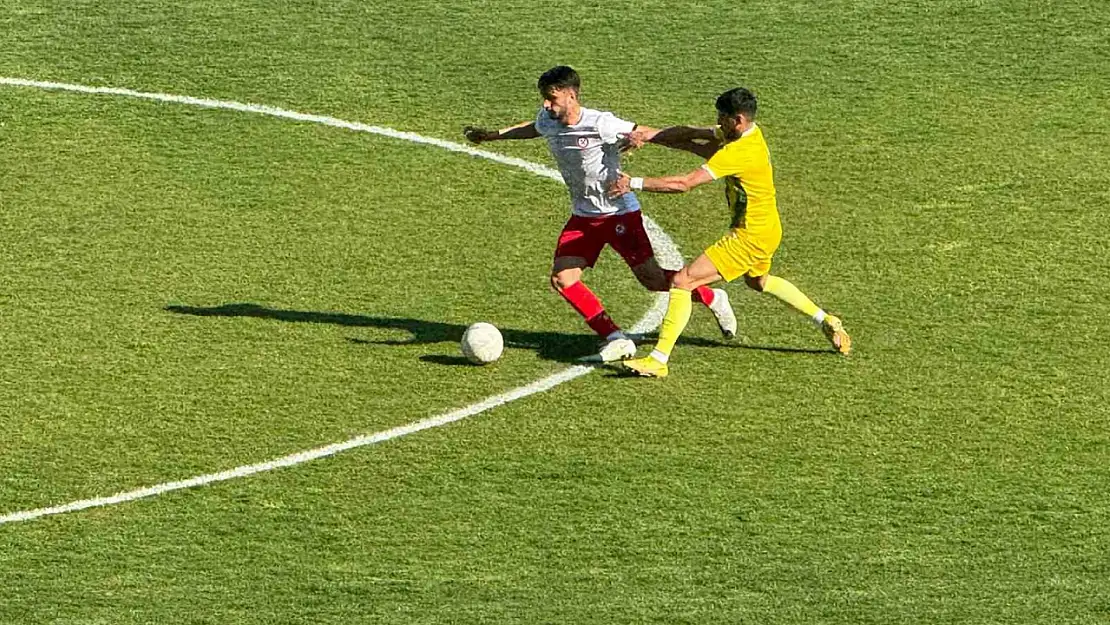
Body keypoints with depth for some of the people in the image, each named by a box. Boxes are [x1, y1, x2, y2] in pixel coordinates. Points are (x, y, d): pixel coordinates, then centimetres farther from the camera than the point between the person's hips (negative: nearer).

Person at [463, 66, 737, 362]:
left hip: (619, 212, -6)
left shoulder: (600, 124, -22)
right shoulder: (547, 121, -2)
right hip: (583, 215, 6)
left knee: (652, 279, -6)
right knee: (562, 279, -10)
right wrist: (490, 135, 30)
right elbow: (533, 128, 23)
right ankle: (617, 340, -6)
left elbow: (645, 133, -16)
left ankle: (712, 299, 22)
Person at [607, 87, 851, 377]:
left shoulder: (739, 152, -28)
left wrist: (635, 183, -26)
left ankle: (658, 360, -14)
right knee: (758, 281, 38)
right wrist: (650, 135, -9)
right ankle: (827, 322, 46)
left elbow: (684, 183, -31)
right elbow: (690, 134, 5)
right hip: (767, 229, 11)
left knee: (682, 280, -14)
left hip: (750, 236, -11)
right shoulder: (749, 133, 0)